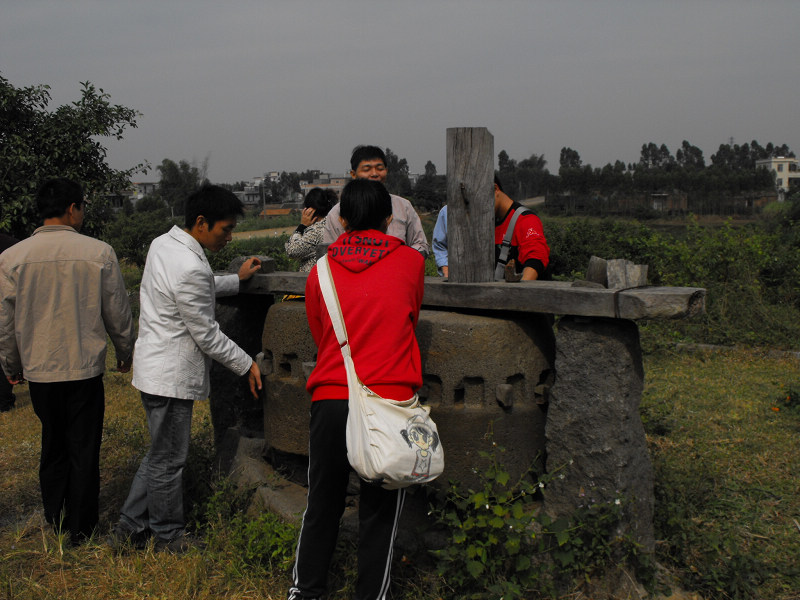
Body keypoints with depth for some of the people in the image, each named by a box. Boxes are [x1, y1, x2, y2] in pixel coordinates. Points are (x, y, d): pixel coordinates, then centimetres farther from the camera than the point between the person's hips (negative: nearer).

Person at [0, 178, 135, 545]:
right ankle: (80, 530, 20)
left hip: (39, 370, 2)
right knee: (84, 452, 10)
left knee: (53, 447, 20)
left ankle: (54, 522, 32)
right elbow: (118, 313, -2)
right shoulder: (99, 253, -11)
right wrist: (125, 352, 16)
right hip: (85, 368, -2)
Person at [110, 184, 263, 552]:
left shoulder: (162, 244, 6)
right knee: (169, 460, 7)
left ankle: (129, 529, 28)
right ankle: (168, 537, 23)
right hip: (171, 376, -10)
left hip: (154, 368, 10)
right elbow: (206, 334, -19)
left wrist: (236, 280, 25)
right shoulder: (190, 268, -25)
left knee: (160, 454, 20)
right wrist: (245, 364, -6)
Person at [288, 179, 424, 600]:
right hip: (389, 399, -2)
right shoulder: (410, 261, 5)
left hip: (330, 400, 2)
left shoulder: (321, 271, 9)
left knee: (322, 502, 16)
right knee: (379, 510, 8)